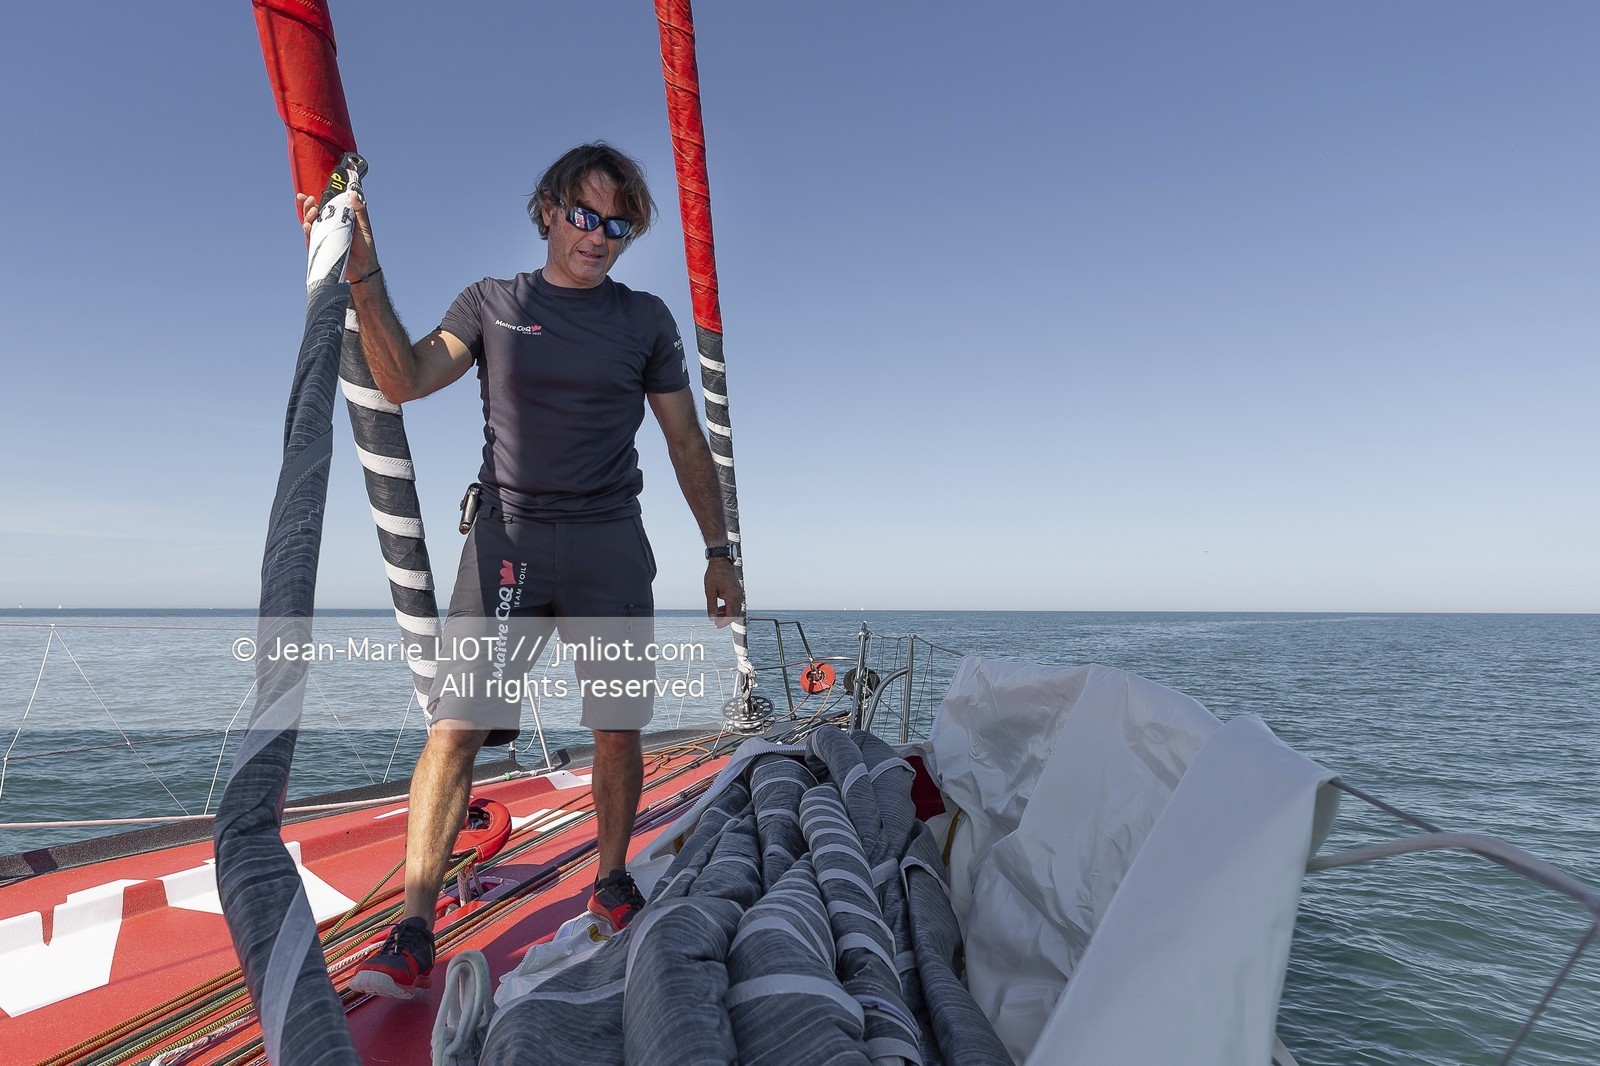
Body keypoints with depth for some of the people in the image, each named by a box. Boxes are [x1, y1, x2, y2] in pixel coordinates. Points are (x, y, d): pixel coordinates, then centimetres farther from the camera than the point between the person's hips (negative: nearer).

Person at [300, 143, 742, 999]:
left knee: (618, 726, 4)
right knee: (454, 724, -9)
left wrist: (718, 553, 9)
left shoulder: (645, 320, 10)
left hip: (610, 543, 1)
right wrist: (362, 274, -18)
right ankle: (412, 930, 1)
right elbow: (405, 381, -5)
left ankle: (611, 881, 26)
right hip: (507, 536, -1)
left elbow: (686, 442, 11)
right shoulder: (493, 304, 8)